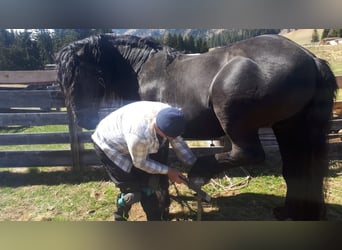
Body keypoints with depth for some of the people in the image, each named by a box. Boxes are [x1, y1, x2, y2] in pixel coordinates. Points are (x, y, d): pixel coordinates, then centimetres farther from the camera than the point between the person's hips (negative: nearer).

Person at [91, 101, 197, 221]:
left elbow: (178, 141, -7)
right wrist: (168, 171, -18)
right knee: (133, 188, -8)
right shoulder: (140, 135, -44)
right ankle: (120, 217, 20)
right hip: (108, 145, -7)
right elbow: (140, 162, -24)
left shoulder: (168, 116, -24)